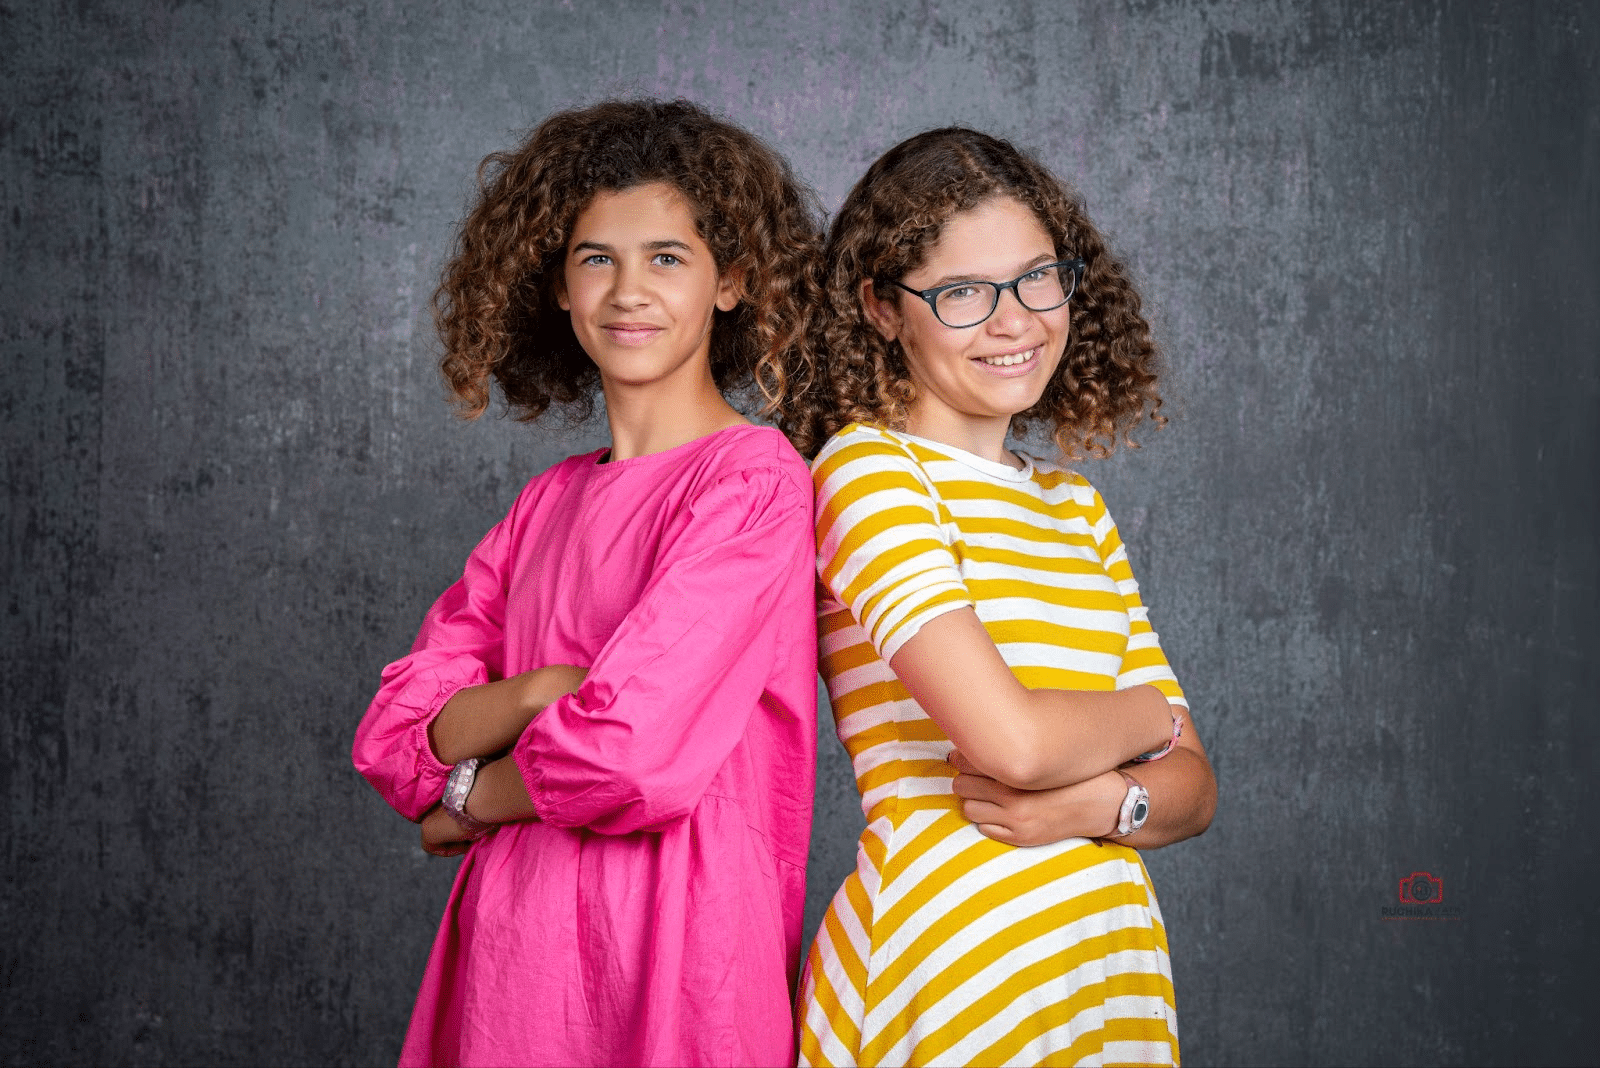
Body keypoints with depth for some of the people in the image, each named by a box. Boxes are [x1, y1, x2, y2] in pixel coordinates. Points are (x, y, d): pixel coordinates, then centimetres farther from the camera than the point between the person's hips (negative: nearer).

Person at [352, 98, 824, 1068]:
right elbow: (392, 737, 4)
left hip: (667, 947, -6)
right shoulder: (548, 505, 9)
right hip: (511, 945, 6)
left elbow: (628, 759, -21)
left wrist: (468, 796, -2)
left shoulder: (756, 481, -12)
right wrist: (535, 693, -16)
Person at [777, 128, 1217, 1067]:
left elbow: (1193, 784, 10)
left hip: (1119, 967, 6)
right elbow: (1009, 738, -21)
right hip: (946, 968, -6)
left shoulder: (1078, 507, 12)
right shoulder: (867, 468, -9)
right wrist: (1152, 715, -2)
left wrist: (1101, 802, -11)